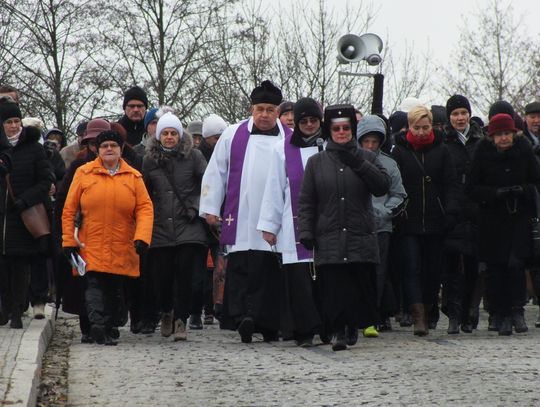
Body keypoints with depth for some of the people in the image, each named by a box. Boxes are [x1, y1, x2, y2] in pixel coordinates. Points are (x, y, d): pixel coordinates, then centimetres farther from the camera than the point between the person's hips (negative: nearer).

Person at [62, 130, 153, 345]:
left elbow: (145, 208, -1)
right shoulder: (84, 173, 3)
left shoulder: (133, 177, 6)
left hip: (121, 249, 2)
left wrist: (142, 237, -15)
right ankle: (97, 323, -29)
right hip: (91, 246, -2)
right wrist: (69, 240, -1)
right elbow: (69, 210, 5)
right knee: (94, 284, -17)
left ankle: (107, 331, 18)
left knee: (114, 291, 9)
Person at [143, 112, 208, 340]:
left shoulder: (193, 156, 2)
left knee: (185, 274, -9)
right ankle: (166, 312, 27)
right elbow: (144, 193, 18)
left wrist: (196, 208, -5)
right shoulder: (150, 159, 9)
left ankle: (180, 320, -2)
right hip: (160, 228, 2)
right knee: (163, 275, 1)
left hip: (188, 227, -2)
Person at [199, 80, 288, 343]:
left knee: (271, 271, 2)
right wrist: (211, 208, 5)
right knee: (240, 268, -9)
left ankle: (269, 325, 8)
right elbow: (215, 172, 10)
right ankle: (243, 316, -14)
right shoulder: (233, 135, 9)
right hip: (241, 219, 0)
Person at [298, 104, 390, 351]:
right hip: (329, 241, 0)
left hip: (362, 238, 1)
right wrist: (306, 233, -2)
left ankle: (354, 324, 23)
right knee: (333, 289, -9)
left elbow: (382, 187, -4)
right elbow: (306, 202, 8)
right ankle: (339, 331, 1)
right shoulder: (316, 162, 10)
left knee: (362, 289, 2)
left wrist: (357, 162, -10)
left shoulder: (366, 158, 11)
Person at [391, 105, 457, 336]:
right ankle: (418, 317, -17)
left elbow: (449, 186, 6)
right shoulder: (399, 151, 3)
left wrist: (449, 213, -6)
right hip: (408, 222, -2)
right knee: (411, 268, -10)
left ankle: (428, 313, 17)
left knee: (433, 269, 5)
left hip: (434, 221, 2)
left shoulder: (441, 151, 8)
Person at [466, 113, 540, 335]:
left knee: (516, 262, -15)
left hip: (520, 216, 0)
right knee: (495, 267, 0)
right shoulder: (483, 152, -3)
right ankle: (501, 316, 9)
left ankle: (516, 310, -3)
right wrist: (496, 193, -17)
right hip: (492, 219, 0)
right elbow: (472, 188, -2)